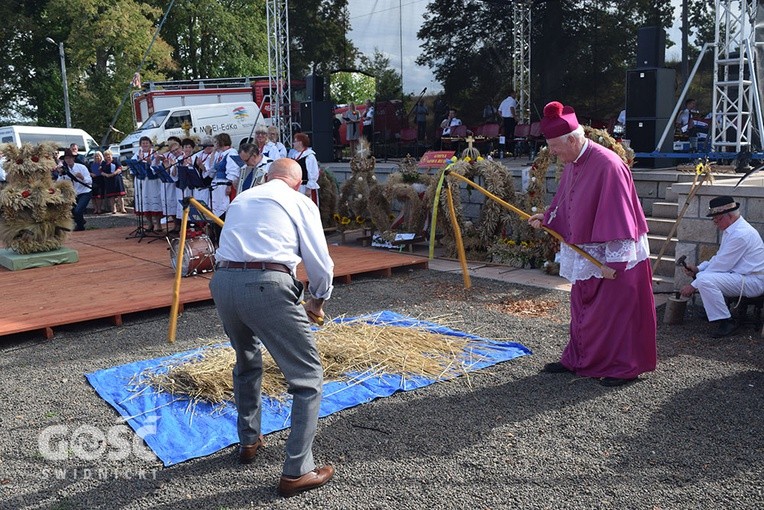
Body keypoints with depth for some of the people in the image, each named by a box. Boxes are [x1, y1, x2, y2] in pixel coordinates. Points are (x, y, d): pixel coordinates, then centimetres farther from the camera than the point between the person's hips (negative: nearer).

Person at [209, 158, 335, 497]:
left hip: (222, 282, 7)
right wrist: (318, 301, 26)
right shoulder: (301, 203, 12)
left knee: (246, 364, 32)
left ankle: (248, 441, 43)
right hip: (268, 286, -6)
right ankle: (296, 472, 7)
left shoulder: (242, 198, 28)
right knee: (308, 378, 6)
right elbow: (320, 264, 8)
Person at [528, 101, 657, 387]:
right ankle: (578, 359, 32)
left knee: (615, 311, 3)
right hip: (584, 253, 9)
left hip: (612, 256, -9)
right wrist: (546, 219, 0)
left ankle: (625, 367, 19)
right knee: (581, 309, 18)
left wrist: (613, 262, -24)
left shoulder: (607, 165, -24)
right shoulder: (572, 164, 3)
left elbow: (617, 216, -24)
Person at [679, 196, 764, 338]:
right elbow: (719, 258, 16)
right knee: (700, 275, 12)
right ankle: (713, 310, 19)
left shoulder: (740, 234, -23)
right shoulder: (731, 229, 10)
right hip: (741, 276, 11)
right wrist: (698, 268, -1)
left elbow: (721, 265, -23)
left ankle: (727, 322, -20)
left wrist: (693, 286, -18)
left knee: (705, 280, -28)